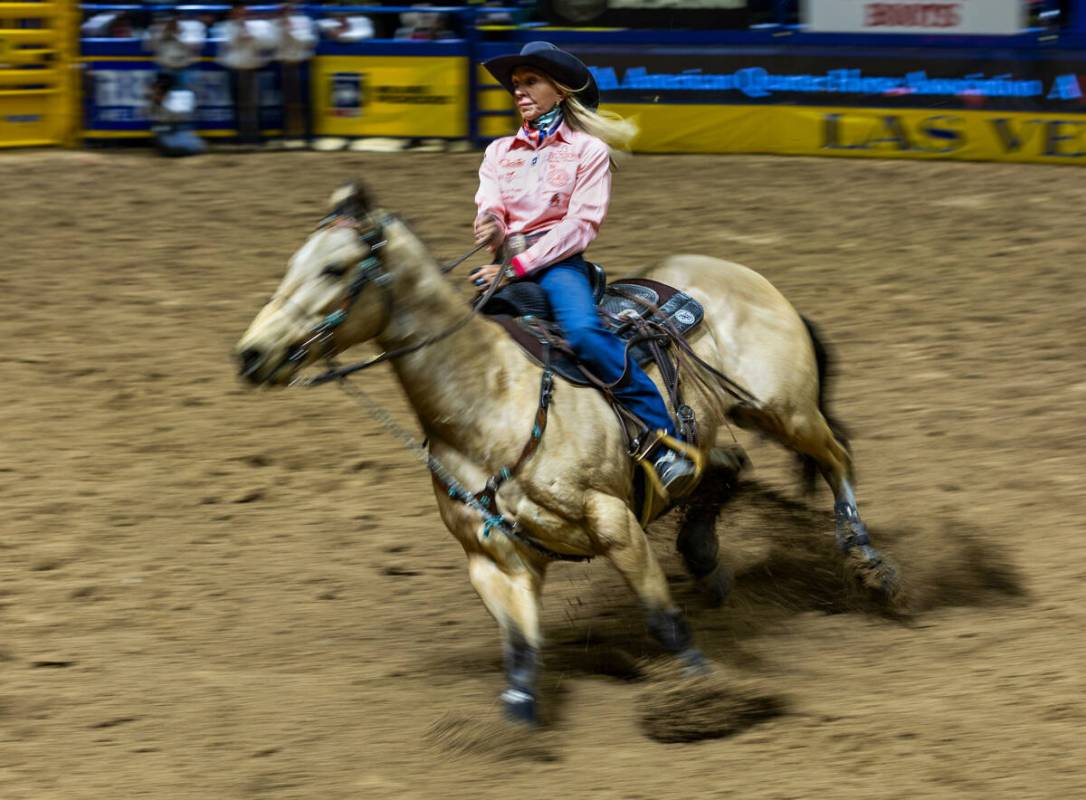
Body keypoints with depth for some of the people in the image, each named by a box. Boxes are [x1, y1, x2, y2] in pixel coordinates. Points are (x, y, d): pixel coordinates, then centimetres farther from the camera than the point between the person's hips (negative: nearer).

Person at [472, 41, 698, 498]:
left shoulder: (588, 150, 5)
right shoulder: (499, 152, 18)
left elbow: (581, 225, -6)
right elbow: (490, 211, 5)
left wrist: (519, 267, -17)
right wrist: (491, 231, -22)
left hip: (559, 261, -4)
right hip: (509, 263, 4)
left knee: (583, 331, -34)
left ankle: (663, 438, -33)